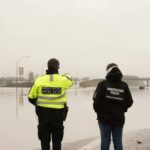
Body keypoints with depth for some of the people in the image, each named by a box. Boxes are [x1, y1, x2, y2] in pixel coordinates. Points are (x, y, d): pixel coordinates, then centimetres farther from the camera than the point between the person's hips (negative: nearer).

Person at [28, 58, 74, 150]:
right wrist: (67, 75, 38)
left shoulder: (40, 80, -5)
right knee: (57, 141, 10)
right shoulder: (63, 80, -8)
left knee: (45, 140, 11)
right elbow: (71, 81, 17)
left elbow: (31, 97, 1)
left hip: (43, 114, 1)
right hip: (58, 114, -1)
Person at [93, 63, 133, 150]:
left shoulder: (103, 84, -9)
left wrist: (98, 111, 6)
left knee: (105, 140, 7)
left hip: (105, 118, -2)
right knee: (118, 140, 10)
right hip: (119, 118, 2)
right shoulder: (124, 85, -1)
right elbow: (129, 102, 1)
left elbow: (97, 100, -12)